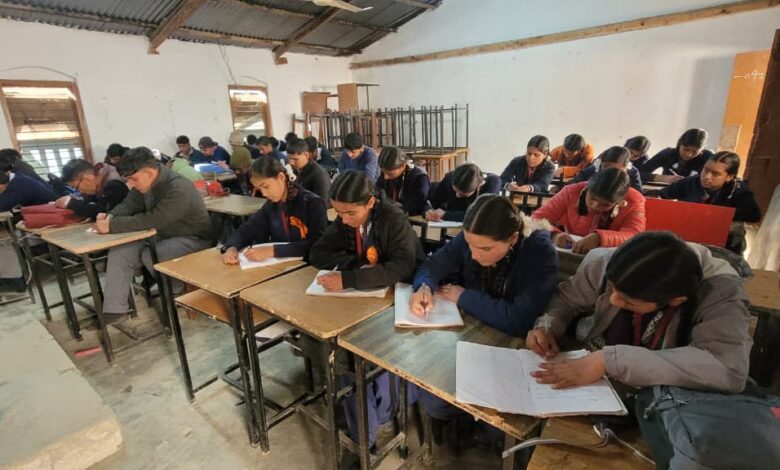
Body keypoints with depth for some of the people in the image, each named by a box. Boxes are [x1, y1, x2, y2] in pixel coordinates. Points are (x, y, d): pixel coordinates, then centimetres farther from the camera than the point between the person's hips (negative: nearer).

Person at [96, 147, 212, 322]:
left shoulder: (179, 189, -29)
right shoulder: (145, 183, -3)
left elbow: (150, 221, -31)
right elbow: (128, 205, 6)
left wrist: (112, 225, -27)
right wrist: (110, 216, -15)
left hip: (192, 240, -8)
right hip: (163, 235, 8)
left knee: (151, 256, -30)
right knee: (119, 252, -8)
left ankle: (181, 294, -2)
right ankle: (114, 308, -3)